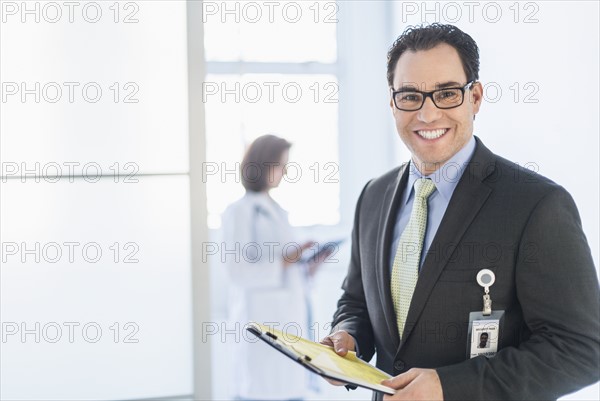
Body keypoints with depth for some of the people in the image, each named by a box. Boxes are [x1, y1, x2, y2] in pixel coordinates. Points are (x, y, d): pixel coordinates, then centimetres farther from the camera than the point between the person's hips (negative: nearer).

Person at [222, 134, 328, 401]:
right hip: (261, 320, -7)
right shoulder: (239, 211, -5)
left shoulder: (276, 211, 18)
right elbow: (238, 270, -13)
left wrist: (307, 269, 2)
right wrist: (283, 262, -20)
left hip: (289, 319, 7)